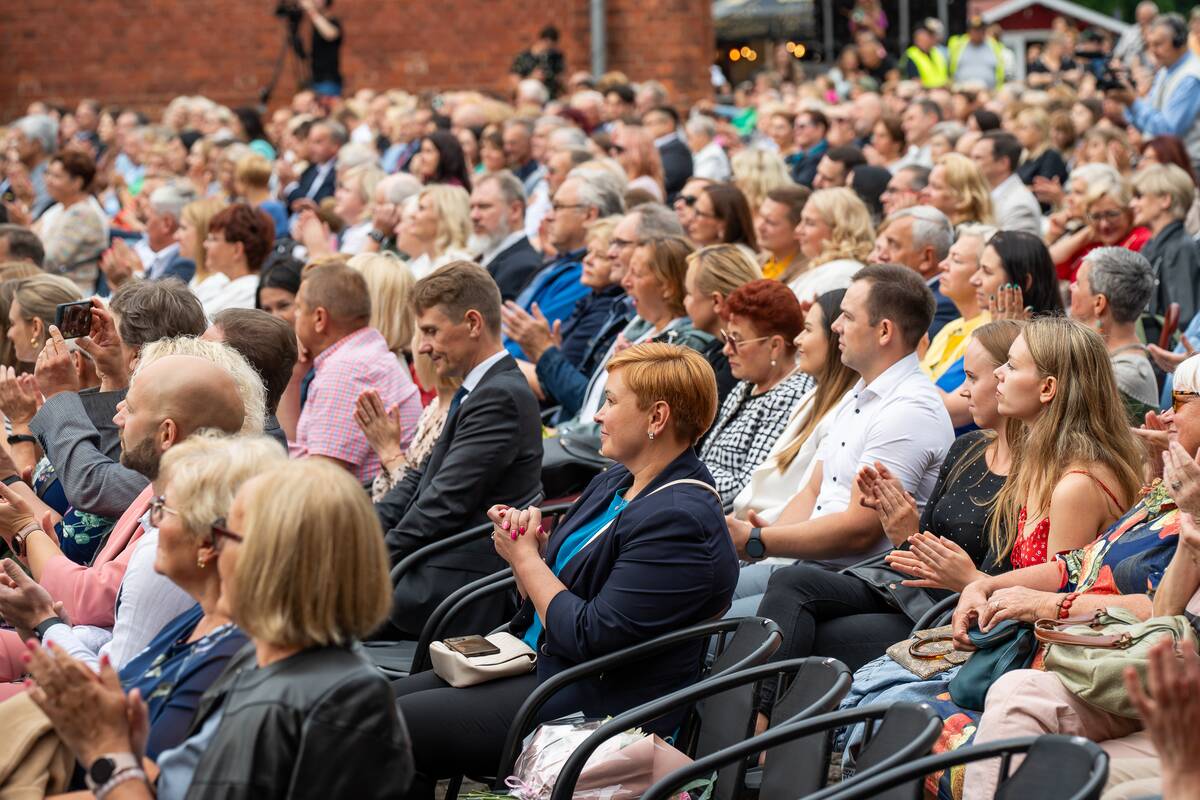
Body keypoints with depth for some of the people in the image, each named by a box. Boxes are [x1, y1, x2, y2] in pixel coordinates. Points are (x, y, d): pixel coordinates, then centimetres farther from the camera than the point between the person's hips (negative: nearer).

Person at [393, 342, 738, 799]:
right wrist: (531, 541, -5)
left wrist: (525, 558, -11)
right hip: (538, 666, 10)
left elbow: (590, 637, -24)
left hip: (596, 705, -10)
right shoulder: (615, 484, 11)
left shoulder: (680, 519, -21)